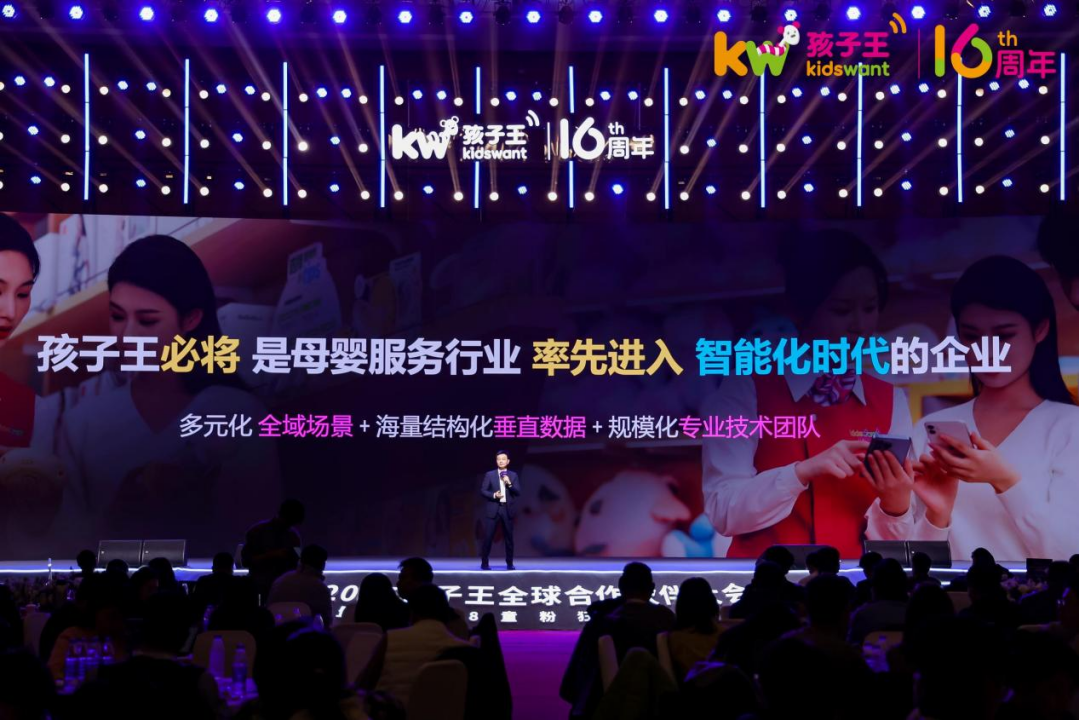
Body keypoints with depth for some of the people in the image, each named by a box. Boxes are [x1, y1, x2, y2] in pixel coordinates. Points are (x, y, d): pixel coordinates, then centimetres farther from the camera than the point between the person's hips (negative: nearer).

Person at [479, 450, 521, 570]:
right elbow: (482, 491, 1)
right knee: (488, 536, -3)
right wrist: (494, 495, -15)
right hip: (493, 509, -1)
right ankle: (484, 562, 6)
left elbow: (518, 492, 2)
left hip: (508, 510, 1)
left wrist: (509, 483, -13)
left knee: (509, 537, 5)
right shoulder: (489, 475, 4)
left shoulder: (513, 475, 8)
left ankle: (509, 563, 13)